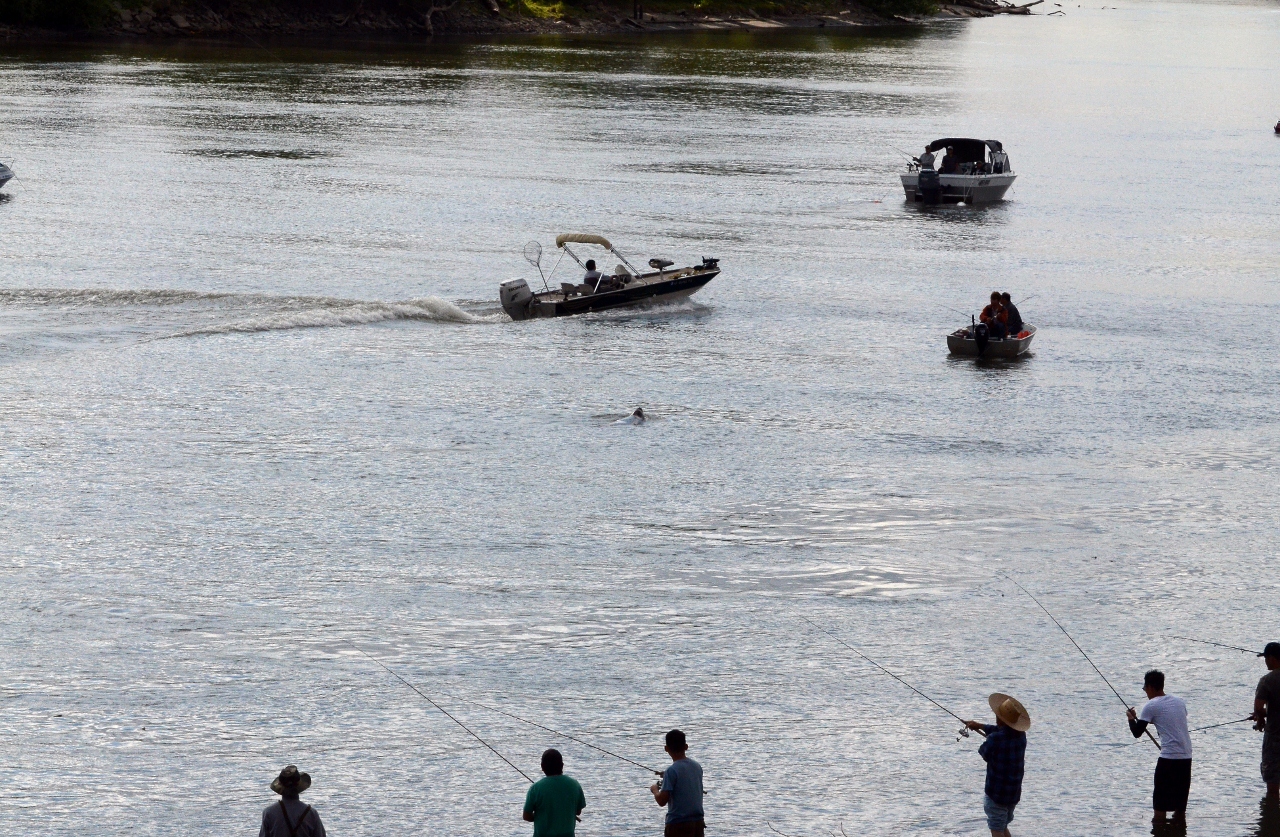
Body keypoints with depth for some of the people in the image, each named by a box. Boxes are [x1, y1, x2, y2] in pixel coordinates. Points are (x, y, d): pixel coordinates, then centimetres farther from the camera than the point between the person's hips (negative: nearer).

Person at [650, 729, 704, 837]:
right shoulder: (697, 767, 7)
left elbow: (662, 800, -17)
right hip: (698, 822, 7)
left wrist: (655, 790, 4)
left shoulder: (672, 771, -14)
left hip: (678, 824, -7)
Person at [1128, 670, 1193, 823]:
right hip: (1186, 756, 6)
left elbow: (1137, 732, -2)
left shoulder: (1151, 706, -4)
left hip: (1168, 758, -6)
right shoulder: (1179, 702, 15)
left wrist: (1131, 718, 18)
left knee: (1160, 804, 1)